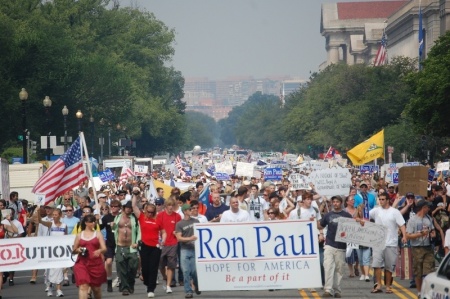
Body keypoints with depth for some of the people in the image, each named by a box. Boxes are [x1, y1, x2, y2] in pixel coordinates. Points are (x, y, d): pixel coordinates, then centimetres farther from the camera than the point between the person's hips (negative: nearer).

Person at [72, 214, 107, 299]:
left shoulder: (98, 234, 6)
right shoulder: (79, 235, 9)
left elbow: (104, 248, -4)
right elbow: (74, 251, 16)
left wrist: (99, 251, -26)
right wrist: (78, 250, -7)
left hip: (96, 263, 0)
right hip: (82, 263, 0)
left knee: (96, 288, 10)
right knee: (83, 286, -15)